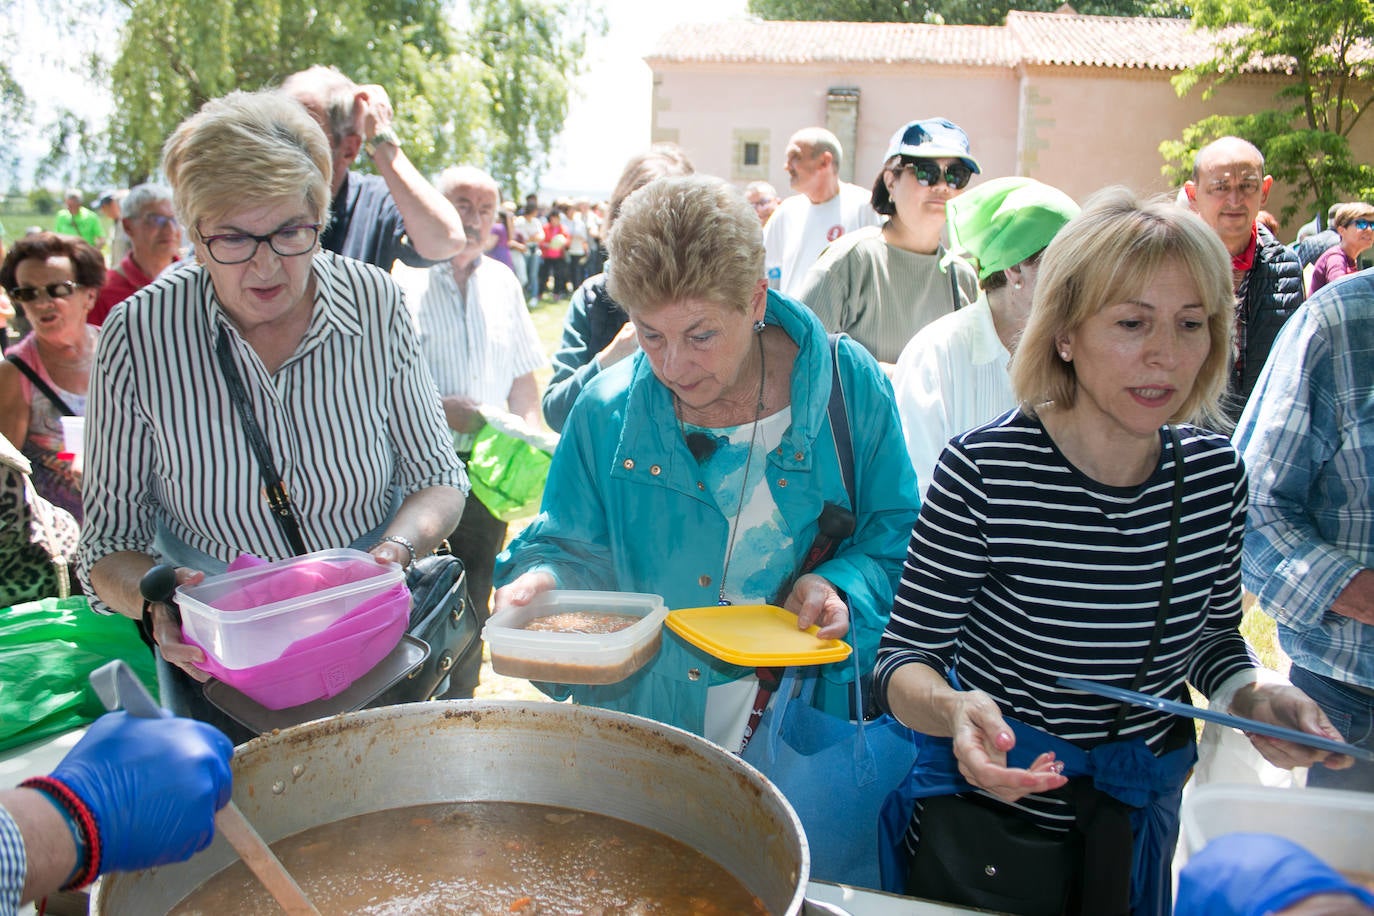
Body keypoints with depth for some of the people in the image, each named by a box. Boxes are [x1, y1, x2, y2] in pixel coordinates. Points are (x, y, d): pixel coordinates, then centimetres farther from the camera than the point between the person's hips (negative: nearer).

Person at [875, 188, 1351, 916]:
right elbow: (905, 656, -18)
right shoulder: (984, 472, -24)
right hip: (984, 809, -4)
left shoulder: (1214, 472, -8)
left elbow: (1213, 632, 8)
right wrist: (953, 710, -39)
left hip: (1138, 816, 5)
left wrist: (1252, 695, -13)